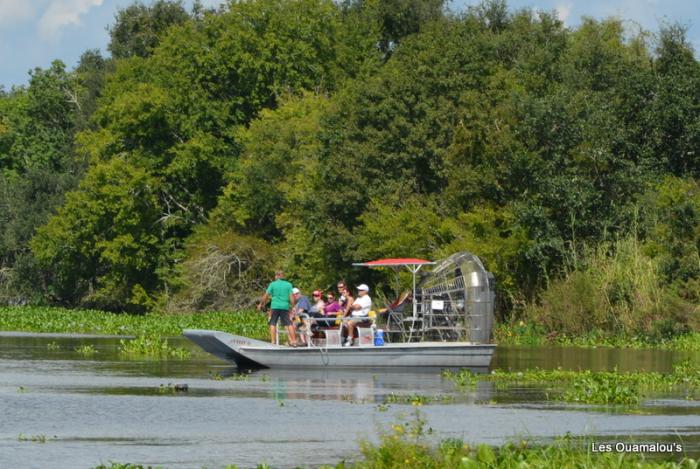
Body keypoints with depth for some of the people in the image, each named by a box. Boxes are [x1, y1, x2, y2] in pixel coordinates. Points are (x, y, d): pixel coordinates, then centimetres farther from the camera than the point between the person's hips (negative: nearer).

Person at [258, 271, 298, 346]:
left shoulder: (273, 284, 2)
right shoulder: (288, 285, 6)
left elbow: (266, 295, 0)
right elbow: (291, 298, 1)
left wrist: (261, 304, 10)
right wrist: (291, 308, 8)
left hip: (275, 306, -2)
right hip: (285, 307, 2)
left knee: (272, 324, 4)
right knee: (289, 324, 6)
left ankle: (273, 341, -4)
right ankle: (293, 341, 3)